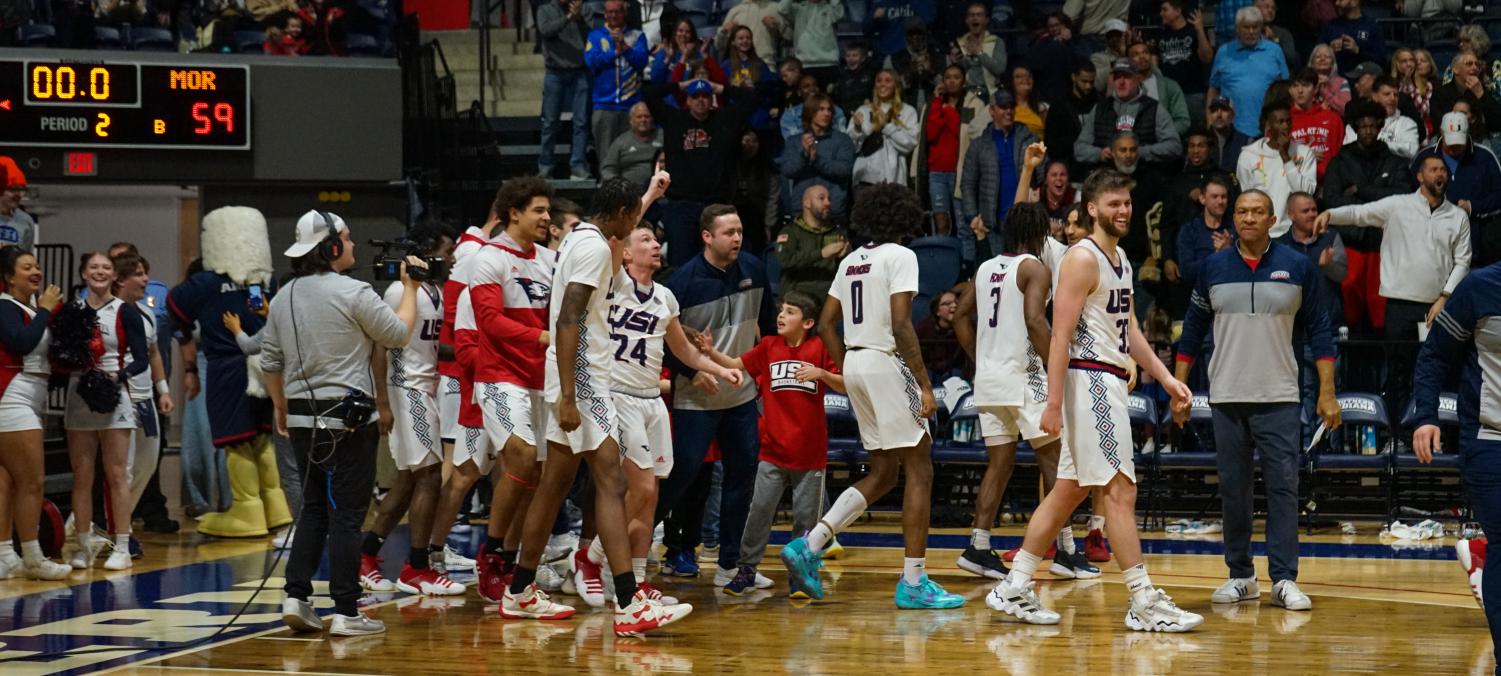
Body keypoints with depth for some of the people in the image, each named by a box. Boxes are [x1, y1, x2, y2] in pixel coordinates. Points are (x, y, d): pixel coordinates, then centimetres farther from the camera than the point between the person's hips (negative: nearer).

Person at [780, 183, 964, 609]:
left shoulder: (852, 261, 14)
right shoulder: (900, 257, -9)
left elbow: (826, 324, 16)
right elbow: (901, 325, -17)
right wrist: (925, 384, -16)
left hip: (855, 364, 8)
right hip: (888, 363, -8)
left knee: (883, 473, 15)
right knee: (919, 470, -2)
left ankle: (808, 547, 5)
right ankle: (914, 581, -3)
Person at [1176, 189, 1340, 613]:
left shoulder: (1298, 267, 1)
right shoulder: (1214, 267, 5)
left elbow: (1318, 331, 3)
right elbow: (1193, 329, 12)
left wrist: (1327, 393, -2)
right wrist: (1178, 387, 7)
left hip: (1279, 398, -2)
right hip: (1226, 398, 2)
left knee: (1283, 487, -6)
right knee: (1233, 490, 5)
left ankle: (1284, 581, -5)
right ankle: (1241, 577, 14)